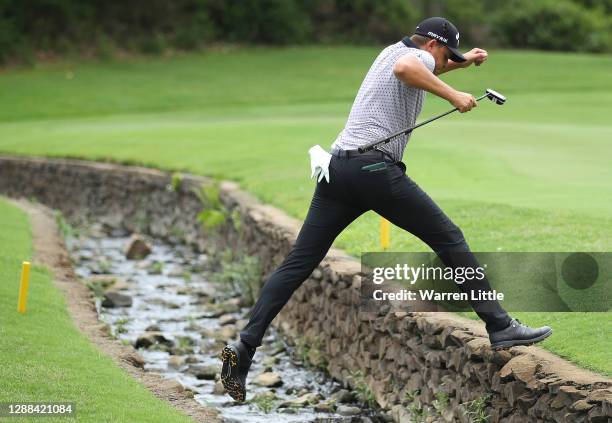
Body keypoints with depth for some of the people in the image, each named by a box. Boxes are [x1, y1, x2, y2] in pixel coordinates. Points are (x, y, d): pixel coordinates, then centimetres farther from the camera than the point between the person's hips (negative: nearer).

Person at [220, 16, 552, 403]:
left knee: (298, 264, 3)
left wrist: (462, 63, 42)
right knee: (449, 239, 2)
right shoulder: (418, 55, 3)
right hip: (376, 167, -8)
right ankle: (500, 326, 2)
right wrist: (452, 95, -18)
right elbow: (405, 69, -24)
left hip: (336, 168, 8)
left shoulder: (393, 50, 28)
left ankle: (244, 348, -7)